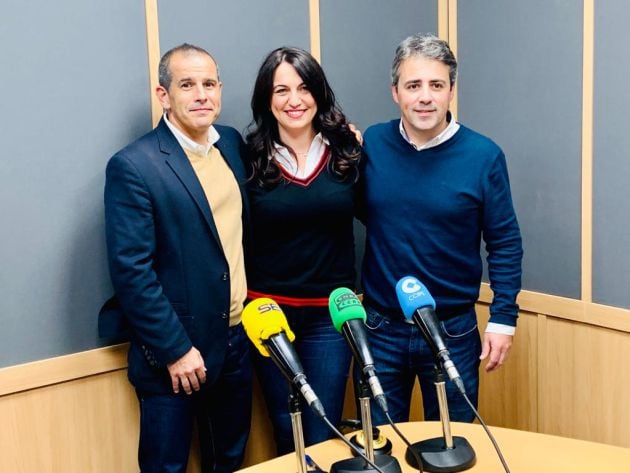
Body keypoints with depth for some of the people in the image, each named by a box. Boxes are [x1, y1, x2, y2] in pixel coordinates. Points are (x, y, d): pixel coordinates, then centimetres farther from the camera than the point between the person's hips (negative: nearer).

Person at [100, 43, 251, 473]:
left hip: (238, 339, 6)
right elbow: (131, 271, -17)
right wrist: (176, 350, -16)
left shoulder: (233, 143, 5)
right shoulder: (134, 166, -15)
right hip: (174, 353, -6)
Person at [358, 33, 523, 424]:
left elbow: (505, 244, -4)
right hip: (380, 327, 2)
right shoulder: (371, 145, -5)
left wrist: (503, 318, -6)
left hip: (453, 330, -1)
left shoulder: (483, 156, -11)